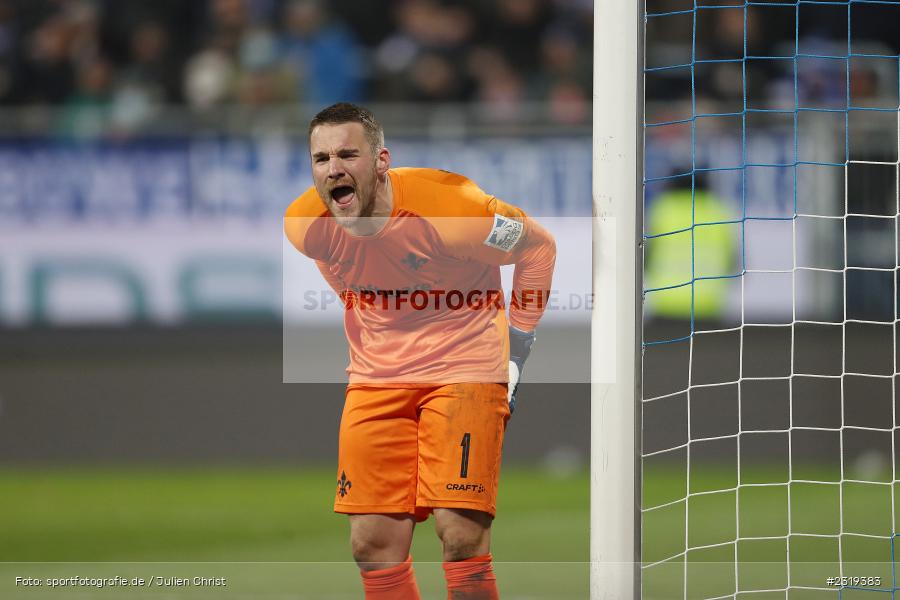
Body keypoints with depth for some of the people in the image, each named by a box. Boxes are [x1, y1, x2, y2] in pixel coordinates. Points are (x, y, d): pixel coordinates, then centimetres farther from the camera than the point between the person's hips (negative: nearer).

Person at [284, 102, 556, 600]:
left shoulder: (449, 207, -24)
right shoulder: (304, 225, -9)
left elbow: (538, 246, -6)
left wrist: (516, 350, -5)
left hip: (464, 368, -5)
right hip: (375, 380, 5)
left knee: (462, 534, -15)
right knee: (372, 542, -1)